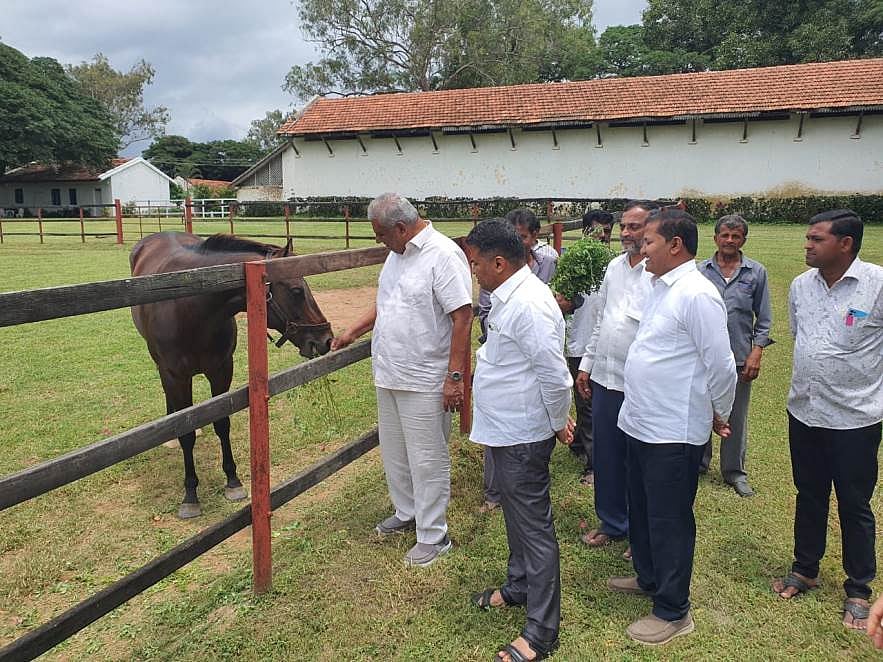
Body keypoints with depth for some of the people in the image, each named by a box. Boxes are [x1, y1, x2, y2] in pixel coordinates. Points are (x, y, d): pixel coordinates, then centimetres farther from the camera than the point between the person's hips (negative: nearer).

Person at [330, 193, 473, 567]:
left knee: (427, 461, 3)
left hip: (424, 382, -9)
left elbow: (462, 317, -22)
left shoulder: (443, 255, -18)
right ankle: (407, 513, 41)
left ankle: (432, 536, 18)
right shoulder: (397, 254, 10)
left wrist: (455, 377, -24)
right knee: (394, 453, 21)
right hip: (389, 377, 9)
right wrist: (353, 332, 20)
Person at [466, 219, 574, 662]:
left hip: (523, 437, -10)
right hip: (506, 431, 10)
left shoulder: (529, 305, -26)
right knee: (516, 516, 25)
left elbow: (556, 377, -26)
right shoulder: (509, 296, 7)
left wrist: (558, 423, -10)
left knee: (533, 526, 3)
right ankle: (519, 586, 47)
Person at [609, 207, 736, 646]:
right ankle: (648, 578, 44)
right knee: (641, 511, 23)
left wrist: (720, 417, -3)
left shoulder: (697, 295, -20)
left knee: (669, 522, 6)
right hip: (640, 424, 9)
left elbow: (721, 366, -17)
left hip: (674, 434, -9)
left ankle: (673, 612, 23)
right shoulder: (660, 287, 9)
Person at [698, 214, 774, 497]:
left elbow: (763, 319, 4)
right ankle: (698, 463, 27)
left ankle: (735, 471, 23)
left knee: (736, 418, 9)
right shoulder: (700, 271, 2)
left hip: (739, 357, 0)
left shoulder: (756, 272, 2)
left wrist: (756, 353, -5)